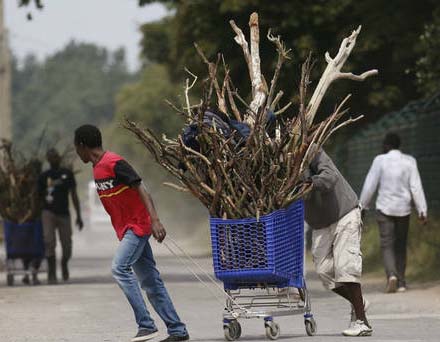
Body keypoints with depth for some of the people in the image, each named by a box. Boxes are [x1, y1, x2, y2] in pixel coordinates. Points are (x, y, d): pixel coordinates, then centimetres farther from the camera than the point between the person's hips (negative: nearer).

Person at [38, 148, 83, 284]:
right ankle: (52, 274, -11)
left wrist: (78, 216, 6)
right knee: (49, 242, -17)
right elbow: (39, 196, 9)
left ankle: (64, 263, 35)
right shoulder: (44, 176, 5)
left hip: (64, 214, 2)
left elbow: (74, 195, 10)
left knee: (67, 247, 1)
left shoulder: (67, 174, 8)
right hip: (48, 212, -1)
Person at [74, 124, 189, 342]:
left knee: (119, 268, -22)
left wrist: (155, 220, -29)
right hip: (126, 229, 9)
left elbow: (141, 190, -20)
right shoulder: (98, 169, 12)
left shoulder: (114, 164, -16)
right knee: (150, 280, 6)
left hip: (137, 226, -9)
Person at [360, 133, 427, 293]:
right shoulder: (409, 161, -3)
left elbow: (370, 185, -5)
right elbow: (416, 187, -7)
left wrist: (362, 207, 6)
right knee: (400, 246, 15)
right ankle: (401, 282, 15)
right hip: (403, 209, 2)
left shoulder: (380, 161, -8)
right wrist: (422, 211, -7)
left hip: (385, 209, -2)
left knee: (387, 245, -1)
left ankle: (392, 275, -24)